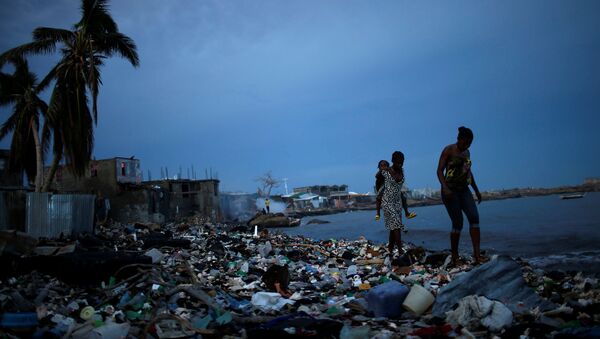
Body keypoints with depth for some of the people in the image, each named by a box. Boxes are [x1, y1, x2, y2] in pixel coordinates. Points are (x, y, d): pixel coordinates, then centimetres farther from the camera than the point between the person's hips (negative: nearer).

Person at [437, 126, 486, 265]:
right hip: (450, 191, -6)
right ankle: (455, 258, 3)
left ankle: (477, 254, -12)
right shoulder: (448, 150, -6)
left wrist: (476, 190, 24)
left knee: (474, 217, -10)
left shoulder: (467, 152, 15)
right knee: (458, 223, -8)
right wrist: (445, 188, -25)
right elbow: (439, 171, -11)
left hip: (464, 190, 7)